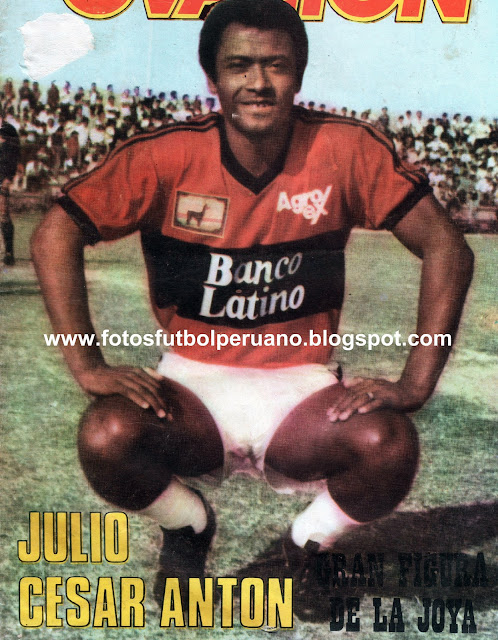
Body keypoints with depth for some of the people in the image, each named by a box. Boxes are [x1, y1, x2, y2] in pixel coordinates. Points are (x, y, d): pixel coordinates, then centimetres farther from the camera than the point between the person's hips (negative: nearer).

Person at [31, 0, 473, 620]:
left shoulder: (346, 150, -12)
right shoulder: (168, 156, -12)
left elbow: (446, 248, -8)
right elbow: (55, 236, -7)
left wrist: (416, 383, -15)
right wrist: (87, 365, -15)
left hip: (301, 391, 0)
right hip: (193, 384, 0)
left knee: (390, 448, -29)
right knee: (107, 439, -29)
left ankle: (305, 545, 8)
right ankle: (188, 524, 9)